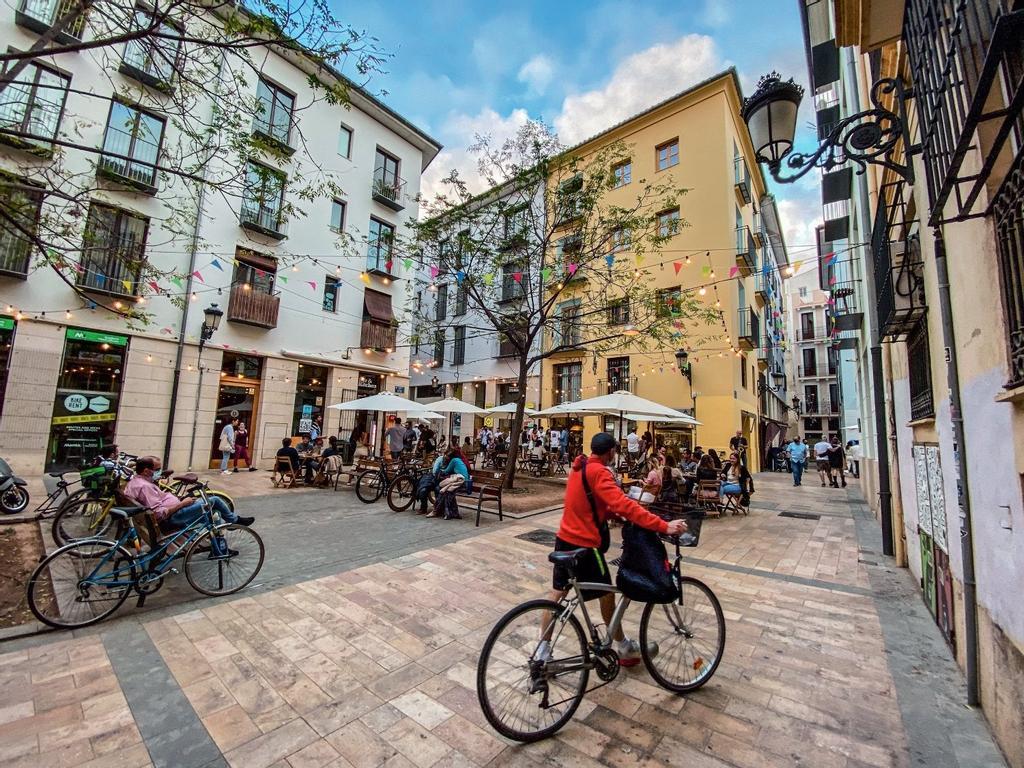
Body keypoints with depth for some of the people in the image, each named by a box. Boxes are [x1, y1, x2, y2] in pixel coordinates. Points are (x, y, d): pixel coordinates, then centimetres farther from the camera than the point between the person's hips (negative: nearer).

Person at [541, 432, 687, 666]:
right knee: (607, 594, 12)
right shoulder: (598, 472, -20)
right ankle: (623, 647, 32)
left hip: (565, 539, 8)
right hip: (585, 544, -8)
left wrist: (616, 514, 3)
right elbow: (623, 504, -30)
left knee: (558, 592, 16)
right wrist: (663, 526, -31)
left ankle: (543, 649, 26)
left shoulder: (580, 467, 8)